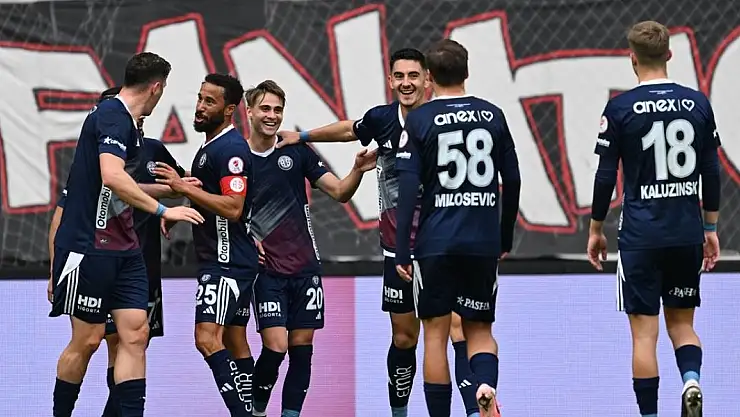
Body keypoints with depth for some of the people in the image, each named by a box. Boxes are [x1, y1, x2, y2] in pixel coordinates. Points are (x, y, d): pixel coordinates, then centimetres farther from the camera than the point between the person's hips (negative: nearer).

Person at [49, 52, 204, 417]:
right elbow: (113, 178, -28)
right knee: (87, 339, -2)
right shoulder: (111, 116, -14)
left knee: (136, 333, -1)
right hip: (88, 246, -9)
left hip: (122, 247, 9)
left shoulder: (125, 121, 16)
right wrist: (163, 210, -24)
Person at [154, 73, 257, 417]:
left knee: (208, 338, -20)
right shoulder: (210, 146, 18)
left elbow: (232, 207, -24)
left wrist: (183, 187, -22)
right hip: (227, 260, 11)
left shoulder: (230, 148, -15)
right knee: (235, 343, 12)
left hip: (227, 261, -11)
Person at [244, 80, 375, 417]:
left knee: (302, 346, 4)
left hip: (305, 265, 3)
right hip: (266, 270, -3)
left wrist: (358, 170, -13)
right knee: (275, 347, -12)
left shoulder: (297, 152, 4)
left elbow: (339, 192, 5)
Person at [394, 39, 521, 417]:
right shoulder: (492, 116, 6)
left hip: (435, 241, -3)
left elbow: (408, 188, -9)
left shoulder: (419, 120, -3)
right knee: (479, 328, 12)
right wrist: (506, 239, 19)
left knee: (435, 332, 6)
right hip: (484, 242, 3)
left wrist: (402, 251, -7)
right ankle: (487, 385, -17)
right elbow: (512, 181, 8)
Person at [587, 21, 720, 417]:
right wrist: (710, 228, 16)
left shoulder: (621, 107, -7)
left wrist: (596, 229, 7)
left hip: (641, 236, -3)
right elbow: (711, 172, 7)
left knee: (644, 331, 2)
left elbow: (606, 176, -5)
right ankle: (691, 379, -13)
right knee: (681, 321, 14)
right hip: (688, 234, 3)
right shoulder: (698, 103, 3)